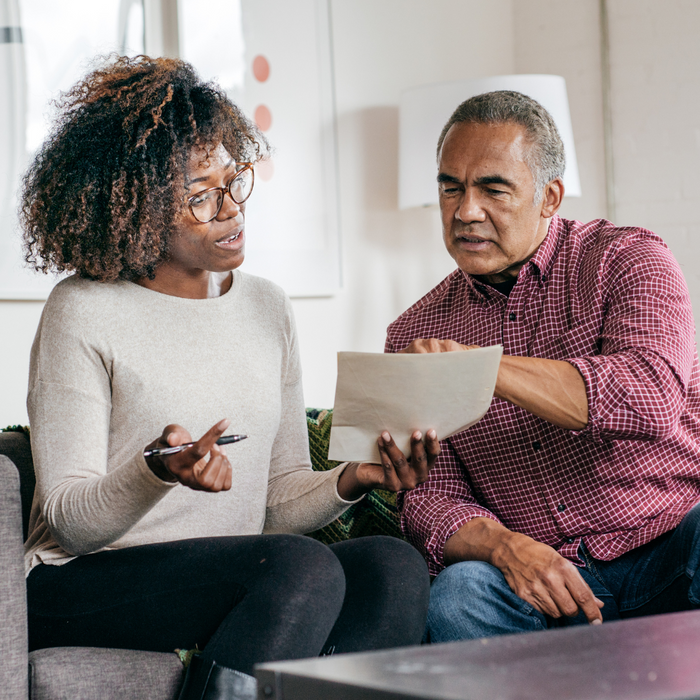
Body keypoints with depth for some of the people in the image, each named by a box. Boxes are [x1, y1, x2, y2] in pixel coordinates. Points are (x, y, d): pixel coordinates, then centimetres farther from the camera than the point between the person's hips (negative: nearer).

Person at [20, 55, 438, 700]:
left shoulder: (267, 308, 13)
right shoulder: (83, 313, -5)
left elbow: (280, 500, 14)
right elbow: (67, 521, -7)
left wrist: (351, 480, -8)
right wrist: (157, 473, -27)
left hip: (246, 585, 6)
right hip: (80, 591, -5)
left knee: (395, 567, -24)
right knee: (306, 568, -31)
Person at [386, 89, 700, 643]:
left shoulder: (628, 259, 0)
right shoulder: (416, 334, 10)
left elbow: (653, 397, -21)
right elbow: (430, 499, 4)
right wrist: (505, 546, -19)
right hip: (550, 580, 2)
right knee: (458, 597, -30)